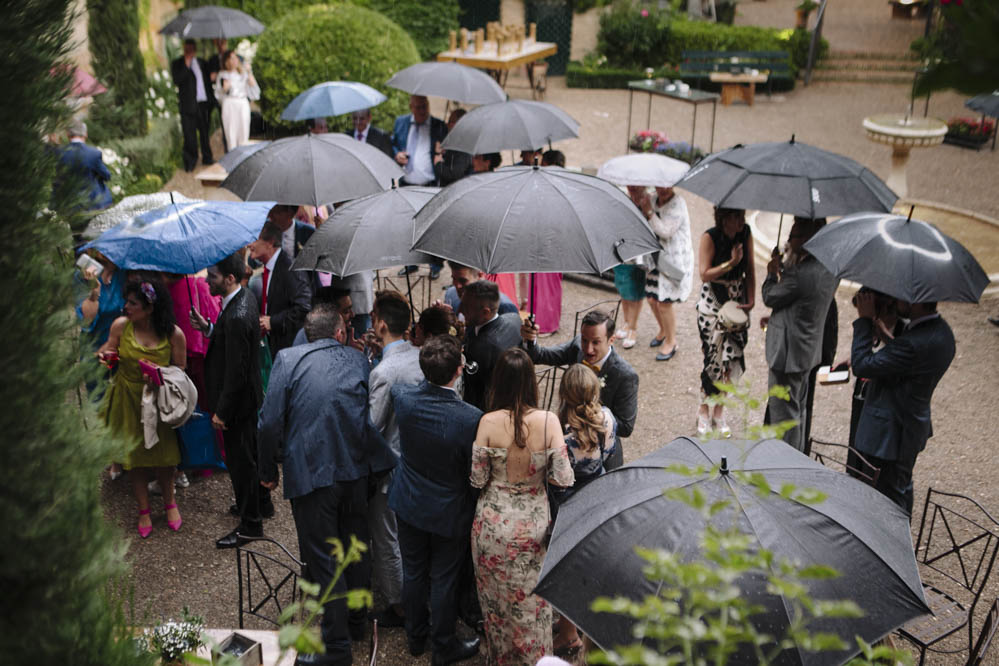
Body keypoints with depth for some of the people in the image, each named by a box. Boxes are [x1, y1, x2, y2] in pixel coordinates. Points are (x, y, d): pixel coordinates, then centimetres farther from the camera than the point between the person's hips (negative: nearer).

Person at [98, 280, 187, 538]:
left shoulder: (173, 334, -14)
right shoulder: (121, 325, -10)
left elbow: (180, 369, -4)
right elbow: (108, 351, 6)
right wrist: (104, 355, -17)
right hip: (127, 399, 2)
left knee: (161, 455, 4)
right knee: (135, 456, 8)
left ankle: (169, 501, 32)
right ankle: (143, 510, 26)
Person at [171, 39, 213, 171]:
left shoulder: (202, 63, 17)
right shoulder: (177, 64, 2)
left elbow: (207, 80, 23)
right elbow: (176, 81, -12)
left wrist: (210, 99, 14)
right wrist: (186, 66, -17)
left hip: (203, 103, 4)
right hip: (189, 105, -4)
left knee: (204, 132, 10)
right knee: (190, 135, -3)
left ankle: (207, 158, 21)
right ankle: (190, 162, 3)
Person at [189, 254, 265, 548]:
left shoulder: (237, 317, -31)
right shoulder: (245, 297, 0)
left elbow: (236, 372, -27)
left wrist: (221, 412, -18)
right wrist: (208, 328, -2)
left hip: (238, 400, -10)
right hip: (250, 395, 10)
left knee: (240, 460, 5)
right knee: (250, 452, 25)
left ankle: (250, 523, 20)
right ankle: (259, 502, 44)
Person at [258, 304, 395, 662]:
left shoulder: (288, 359, -4)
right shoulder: (359, 360, 5)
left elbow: (270, 422, -7)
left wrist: (268, 470, 4)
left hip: (311, 474, -4)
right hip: (356, 471, 4)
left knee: (322, 558, 4)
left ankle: (336, 643, 10)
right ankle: (355, 621, 36)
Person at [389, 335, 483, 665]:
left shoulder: (403, 398, -21)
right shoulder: (470, 419, -33)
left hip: (408, 503, 4)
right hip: (448, 511, -4)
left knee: (413, 572, 22)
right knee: (444, 579, 15)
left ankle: (416, 637, 43)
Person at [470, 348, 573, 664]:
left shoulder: (489, 422, -19)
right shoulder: (548, 421, -17)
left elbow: (477, 479, -12)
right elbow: (563, 479, -14)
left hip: (494, 525, 0)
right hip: (534, 527, 0)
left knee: (496, 601, 22)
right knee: (532, 601, 22)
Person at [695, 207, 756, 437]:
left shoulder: (746, 233, -1)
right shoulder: (710, 237, -14)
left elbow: (750, 269, 4)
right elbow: (704, 274, -17)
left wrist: (751, 300, -4)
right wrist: (731, 263, -26)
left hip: (737, 303, 4)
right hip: (712, 304, -4)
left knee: (733, 358, 2)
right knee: (714, 357, -3)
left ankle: (719, 412, 17)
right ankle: (704, 411, 18)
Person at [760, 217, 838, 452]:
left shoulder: (802, 274, -30)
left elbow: (770, 298, -14)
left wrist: (772, 273, 2)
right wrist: (784, 267, 3)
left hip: (788, 353, -10)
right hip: (809, 351, 10)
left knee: (784, 413, 5)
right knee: (799, 408, 23)